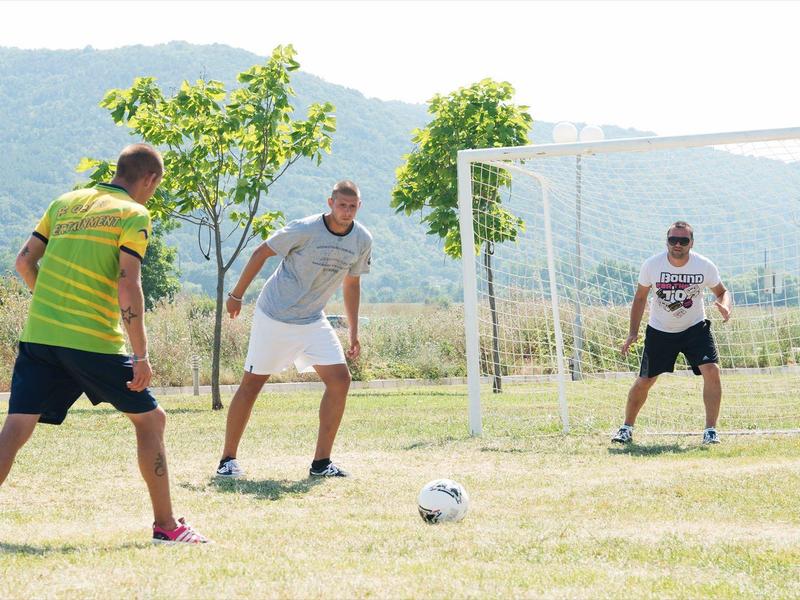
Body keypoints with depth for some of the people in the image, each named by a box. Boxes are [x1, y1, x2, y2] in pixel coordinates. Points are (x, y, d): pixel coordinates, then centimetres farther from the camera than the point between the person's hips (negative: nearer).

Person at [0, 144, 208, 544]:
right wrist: (140, 356, -12)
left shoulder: (66, 202, 15)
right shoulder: (133, 215, -3)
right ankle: (165, 525, 13)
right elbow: (128, 287, -13)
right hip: (93, 342, -5)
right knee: (150, 419, 11)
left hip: (38, 334, 5)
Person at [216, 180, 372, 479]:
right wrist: (236, 295, -1)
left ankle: (321, 462, -2)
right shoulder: (304, 229, -20)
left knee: (340, 380, -9)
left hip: (313, 321, 5)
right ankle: (228, 459, 10)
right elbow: (261, 253, -8)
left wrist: (353, 331, 11)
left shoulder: (362, 240, -4)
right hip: (274, 317, -5)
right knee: (251, 384, -1)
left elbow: (352, 283, 12)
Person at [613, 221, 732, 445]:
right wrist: (633, 332, -5)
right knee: (644, 382, 4)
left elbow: (722, 292, -1)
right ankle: (626, 428, 26)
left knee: (712, 370, -21)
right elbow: (640, 297, -1)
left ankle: (711, 430, -12)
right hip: (659, 331, 1)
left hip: (695, 328, 0)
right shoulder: (652, 265, -16)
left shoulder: (705, 266, -17)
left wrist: (725, 307, -25)